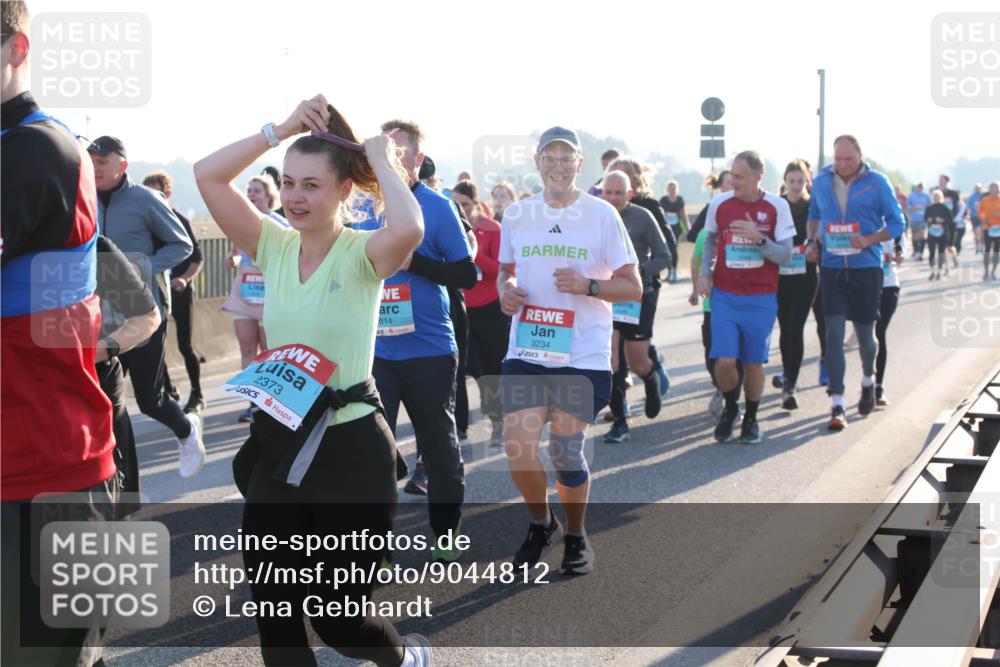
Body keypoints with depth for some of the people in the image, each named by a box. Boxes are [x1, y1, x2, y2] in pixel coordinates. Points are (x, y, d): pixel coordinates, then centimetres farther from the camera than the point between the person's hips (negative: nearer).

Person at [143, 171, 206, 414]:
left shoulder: (180, 221, -7)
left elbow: (197, 257, -7)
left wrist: (185, 278, -23)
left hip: (179, 291, -4)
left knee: (185, 345, -2)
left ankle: (197, 395, 10)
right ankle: (168, 391, 17)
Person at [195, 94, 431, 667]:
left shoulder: (362, 253, -11)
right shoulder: (274, 245, 2)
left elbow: (409, 229, -35)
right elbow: (207, 175, -6)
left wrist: (382, 161, -19)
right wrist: (282, 130, -8)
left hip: (350, 445, -5)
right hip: (278, 439, 5)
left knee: (336, 617, 5)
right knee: (273, 615, 8)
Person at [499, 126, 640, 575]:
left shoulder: (602, 215, -3)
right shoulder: (515, 215, 7)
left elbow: (633, 288, -2)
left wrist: (587, 285, -19)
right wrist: (505, 290, -3)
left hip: (583, 356, -3)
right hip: (526, 352, 3)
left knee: (565, 453, 2)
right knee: (517, 447, -4)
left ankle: (576, 536, 27)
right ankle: (540, 525, 24)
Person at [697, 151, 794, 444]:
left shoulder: (777, 207, -6)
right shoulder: (719, 204, 0)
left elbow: (786, 256, -6)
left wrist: (759, 238, -22)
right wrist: (704, 272, 3)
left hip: (761, 299, -1)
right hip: (724, 296, 1)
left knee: (754, 362, 5)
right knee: (724, 361, -9)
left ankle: (750, 419, 26)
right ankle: (730, 408, 20)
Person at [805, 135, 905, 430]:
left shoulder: (877, 182, -5)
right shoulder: (822, 181, 4)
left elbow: (896, 223, -3)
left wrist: (868, 240, -19)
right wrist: (812, 242, 4)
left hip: (866, 267, -1)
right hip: (831, 267, 2)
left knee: (865, 334, 10)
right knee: (834, 334, -8)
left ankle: (868, 380, 42)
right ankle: (837, 406, -6)